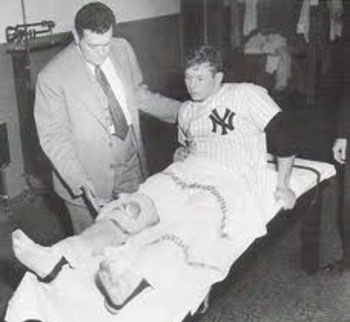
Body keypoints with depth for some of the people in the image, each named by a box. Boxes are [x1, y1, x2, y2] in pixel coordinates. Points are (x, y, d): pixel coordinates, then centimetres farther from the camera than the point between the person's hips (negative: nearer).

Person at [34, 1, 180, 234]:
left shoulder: (123, 50, -2)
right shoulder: (52, 78, -18)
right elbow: (53, 137, -15)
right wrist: (80, 183, -25)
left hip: (132, 168, 5)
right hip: (90, 178, -4)